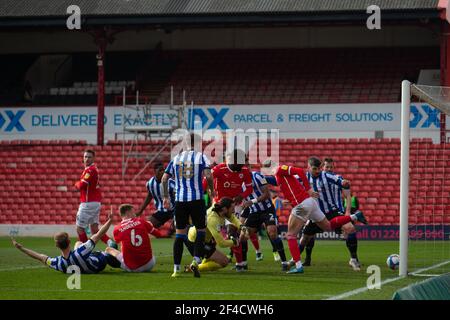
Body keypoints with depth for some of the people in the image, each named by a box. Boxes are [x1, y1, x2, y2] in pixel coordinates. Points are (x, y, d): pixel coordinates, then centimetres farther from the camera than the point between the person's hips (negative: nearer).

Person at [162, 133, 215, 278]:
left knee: (180, 234, 9)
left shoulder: (176, 158, 11)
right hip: (196, 199, -3)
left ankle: (176, 268, 6)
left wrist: (166, 197, 16)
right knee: (200, 231, 10)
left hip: (180, 200, 3)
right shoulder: (201, 157, 0)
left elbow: (164, 179, 7)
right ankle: (196, 260, -11)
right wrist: (212, 190, 4)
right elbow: (208, 175, -13)